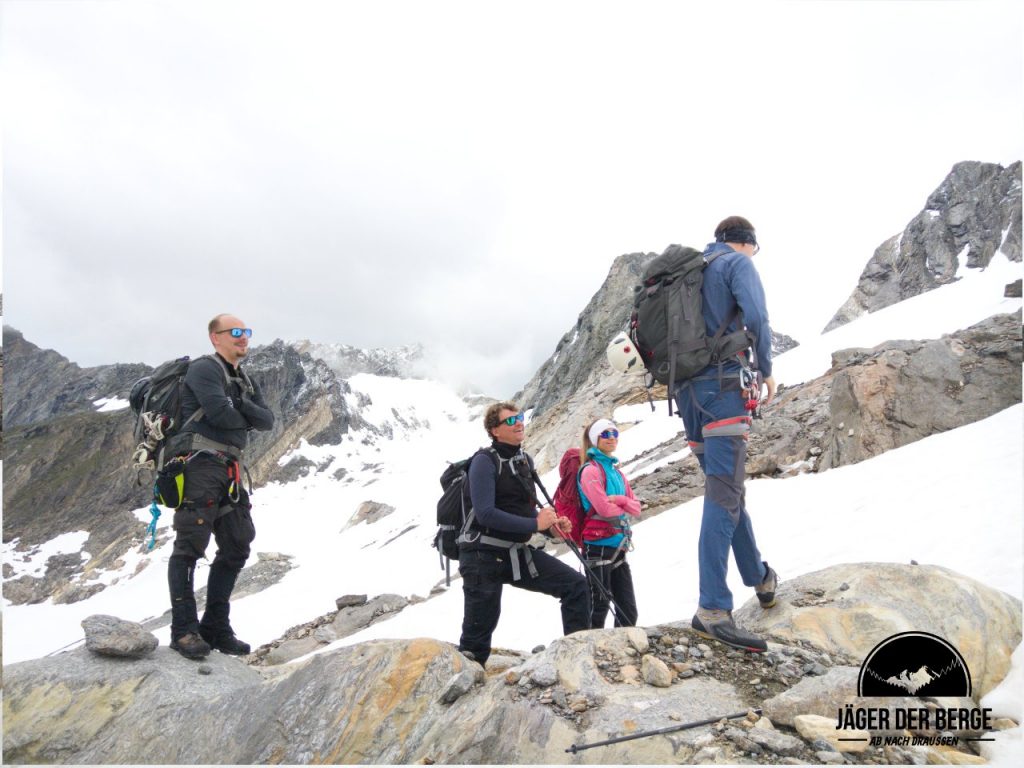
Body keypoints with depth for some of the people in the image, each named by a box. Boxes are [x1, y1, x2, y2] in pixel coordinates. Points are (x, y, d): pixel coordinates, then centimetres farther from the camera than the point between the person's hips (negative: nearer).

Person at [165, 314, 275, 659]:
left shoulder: (246, 382, 22)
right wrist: (245, 418, 2)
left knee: (236, 548, 9)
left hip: (230, 471, 9)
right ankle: (184, 630, 0)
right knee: (191, 545, -8)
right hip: (200, 463, -9)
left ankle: (216, 627, 18)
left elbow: (267, 421, 10)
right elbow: (219, 413, -19)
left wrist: (241, 405, -8)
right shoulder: (204, 368, -5)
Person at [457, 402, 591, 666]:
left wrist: (551, 523, 1)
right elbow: (485, 514, -24)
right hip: (484, 556, -7)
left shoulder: (525, 460, 10)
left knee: (575, 585, -3)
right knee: (479, 631, 3)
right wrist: (535, 524, -22)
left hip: (519, 553, 7)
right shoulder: (485, 461, -14)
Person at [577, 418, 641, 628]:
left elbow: (636, 508, 10)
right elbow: (603, 508, -17)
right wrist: (624, 510, 2)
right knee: (598, 609, -3)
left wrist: (619, 500, -10)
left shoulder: (617, 473, 16)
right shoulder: (591, 470, -8)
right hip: (599, 547, -8)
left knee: (628, 611, 11)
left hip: (619, 548, 8)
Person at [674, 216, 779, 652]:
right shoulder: (738, 263, 3)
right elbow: (755, 316, -14)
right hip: (725, 385, -8)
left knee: (728, 488, 17)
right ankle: (712, 608, -22)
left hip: (686, 391, 8)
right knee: (723, 494, -15)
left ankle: (760, 579, 30)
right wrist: (767, 369, -1)